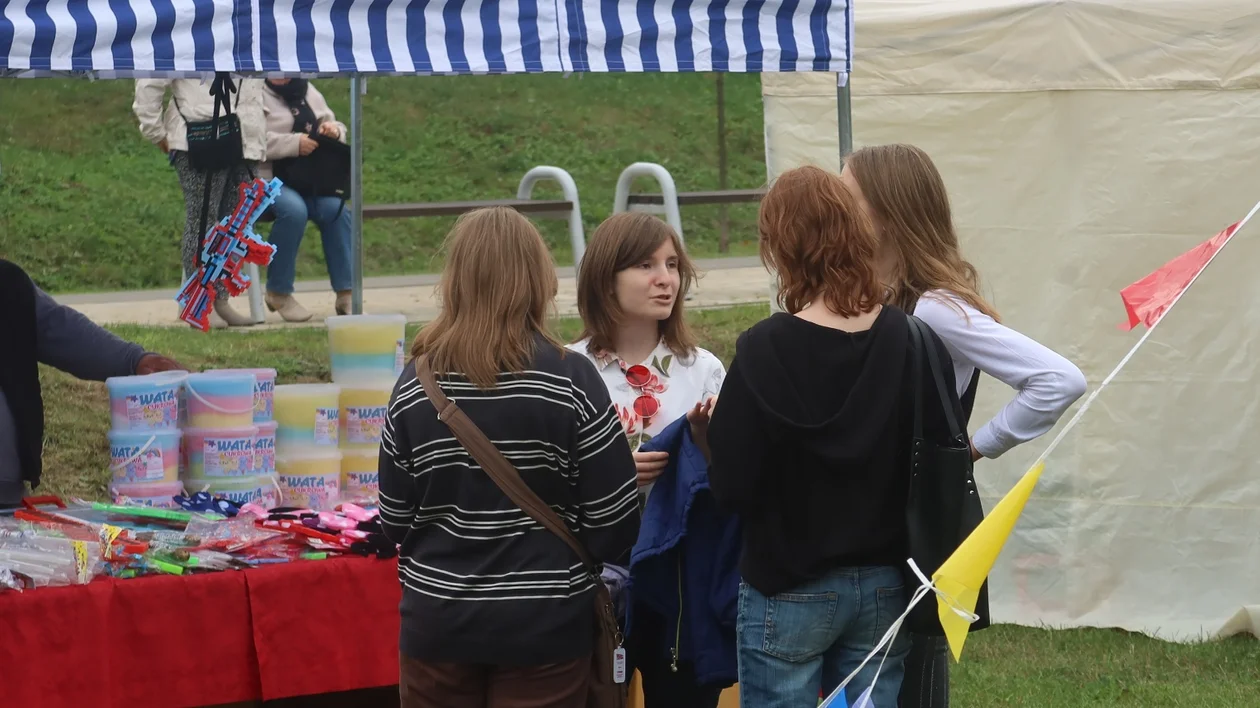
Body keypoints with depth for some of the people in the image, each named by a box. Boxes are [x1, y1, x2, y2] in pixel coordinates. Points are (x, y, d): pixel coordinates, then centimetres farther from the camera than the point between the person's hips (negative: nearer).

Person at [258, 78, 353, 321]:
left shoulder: (308, 92, 15)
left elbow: (335, 127, 21)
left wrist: (334, 131, -3)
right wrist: (294, 144, -26)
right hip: (265, 179, -6)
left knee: (336, 208, -22)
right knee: (294, 210, -34)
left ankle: (346, 294, -16)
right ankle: (278, 293, -18)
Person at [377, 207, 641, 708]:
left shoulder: (415, 386, -5)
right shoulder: (572, 381, -12)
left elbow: (394, 521, 2)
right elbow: (613, 521, -9)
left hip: (439, 623, 2)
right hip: (545, 626, -2)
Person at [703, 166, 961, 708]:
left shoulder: (765, 351, -17)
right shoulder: (914, 341, -5)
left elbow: (731, 486, -14)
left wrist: (713, 434, 4)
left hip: (789, 593, -4)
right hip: (885, 585, 4)